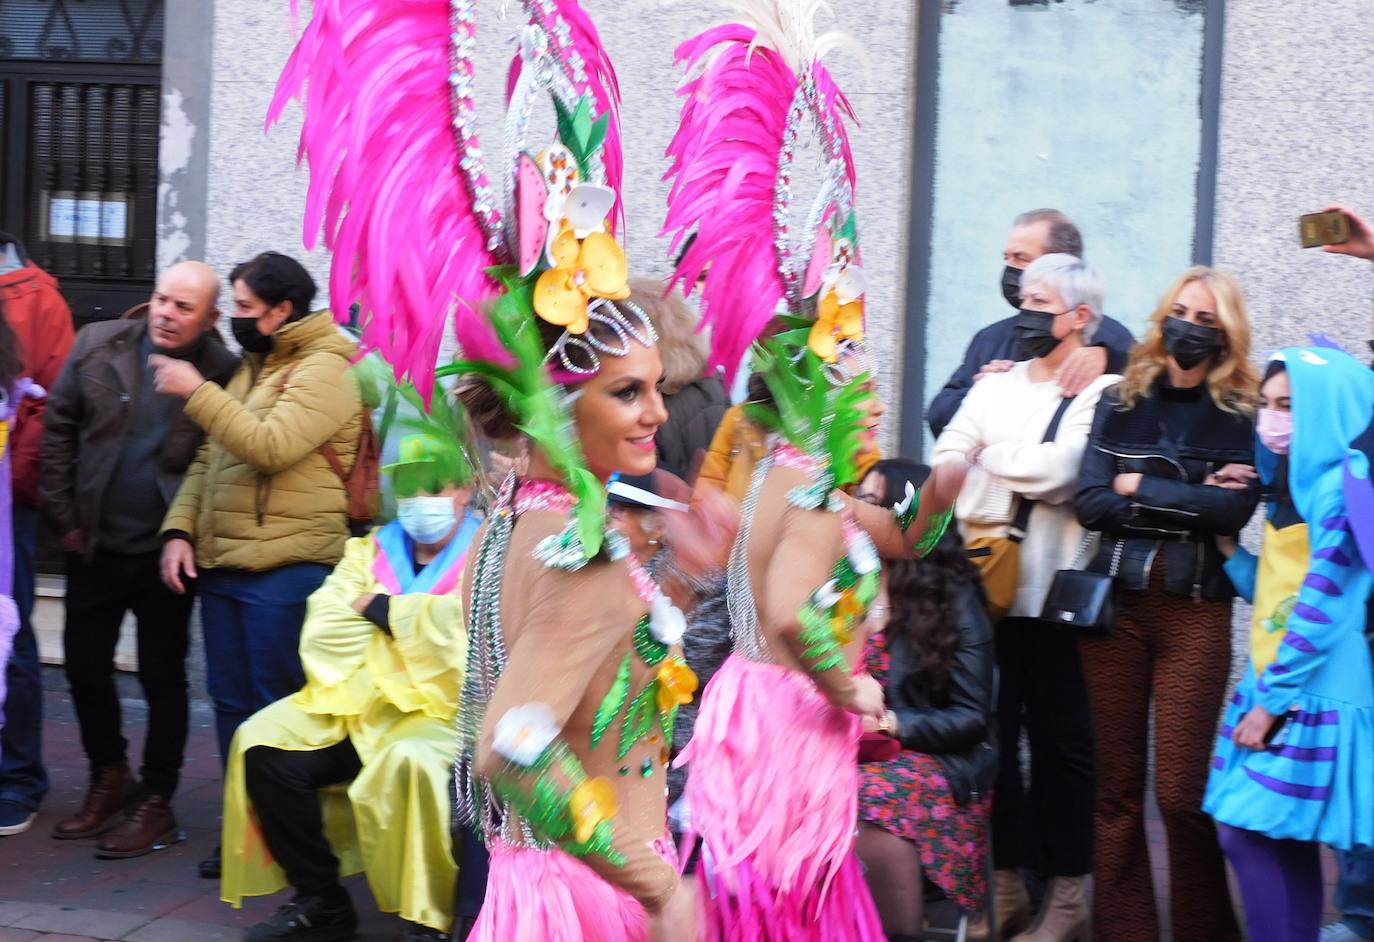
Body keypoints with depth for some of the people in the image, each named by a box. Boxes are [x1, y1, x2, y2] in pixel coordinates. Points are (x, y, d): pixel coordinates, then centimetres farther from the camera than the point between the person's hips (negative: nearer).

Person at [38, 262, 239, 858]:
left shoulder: (224, 374, -12)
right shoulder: (98, 346, -2)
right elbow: (59, 427, 4)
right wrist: (63, 514, 3)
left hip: (163, 551, -4)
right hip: (94, 543, 4)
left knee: (163, 678, 5)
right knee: (84, 665, 14)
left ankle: (156, 803, 19)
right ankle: (109, 777, 35)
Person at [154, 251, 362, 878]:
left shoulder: (322, 370, -9)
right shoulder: (253, 367, 19)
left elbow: (270, 446, -22)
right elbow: (210, 459, 19)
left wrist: (196, 392, -16)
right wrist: (180, 529, 5)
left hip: (285, 569, -9)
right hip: (221, 564, 9)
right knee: (232, 706, 12)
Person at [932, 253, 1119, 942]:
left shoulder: (1102, 393, -1)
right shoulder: (993, 387, 15)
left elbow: (1058, 469, -16)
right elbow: (945, 460, 3)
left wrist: (989, 456, -2)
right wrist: (997, 506, -14)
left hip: (1055, 593, -4)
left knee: (1060, 738, 1)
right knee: (991, 731, 5)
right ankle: (1004, 885, 14)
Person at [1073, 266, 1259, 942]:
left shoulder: (1242, 416, 4)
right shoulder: (1120, 404, 10)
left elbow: (1233, 510, -12)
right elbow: (1090, 503, -2)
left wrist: (1138, 488, -6)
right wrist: (1189, 503, -7)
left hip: (1195, 611, -2)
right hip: (1115, 601, 2)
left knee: (1181, 792, -4)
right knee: (1116, 784, 5)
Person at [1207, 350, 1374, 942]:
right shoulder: (1288, 490, 14)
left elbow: (1320, 609, -18)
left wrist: (1271, 702, -16)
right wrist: (1227, 547, 4)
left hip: (1309, 698, -9)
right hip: (1276, 691, 9)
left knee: (1249, 832, -10)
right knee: (1284, 842, 9)